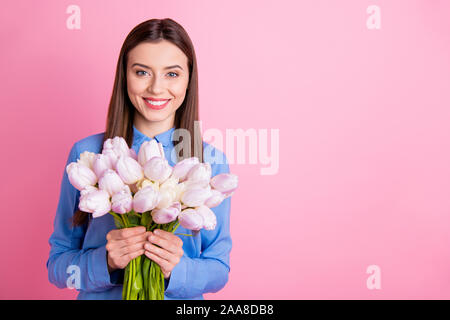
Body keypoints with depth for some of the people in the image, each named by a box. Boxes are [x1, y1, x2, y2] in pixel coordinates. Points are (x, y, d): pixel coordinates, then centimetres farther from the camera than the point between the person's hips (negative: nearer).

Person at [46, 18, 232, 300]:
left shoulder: (211, 160, -10)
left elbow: (219, 270, -5)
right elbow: (58, 263, -6)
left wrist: (177, 269, -23)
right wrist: (105, 262, -24)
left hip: (181, 301, 1)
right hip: (100, 296, 0)